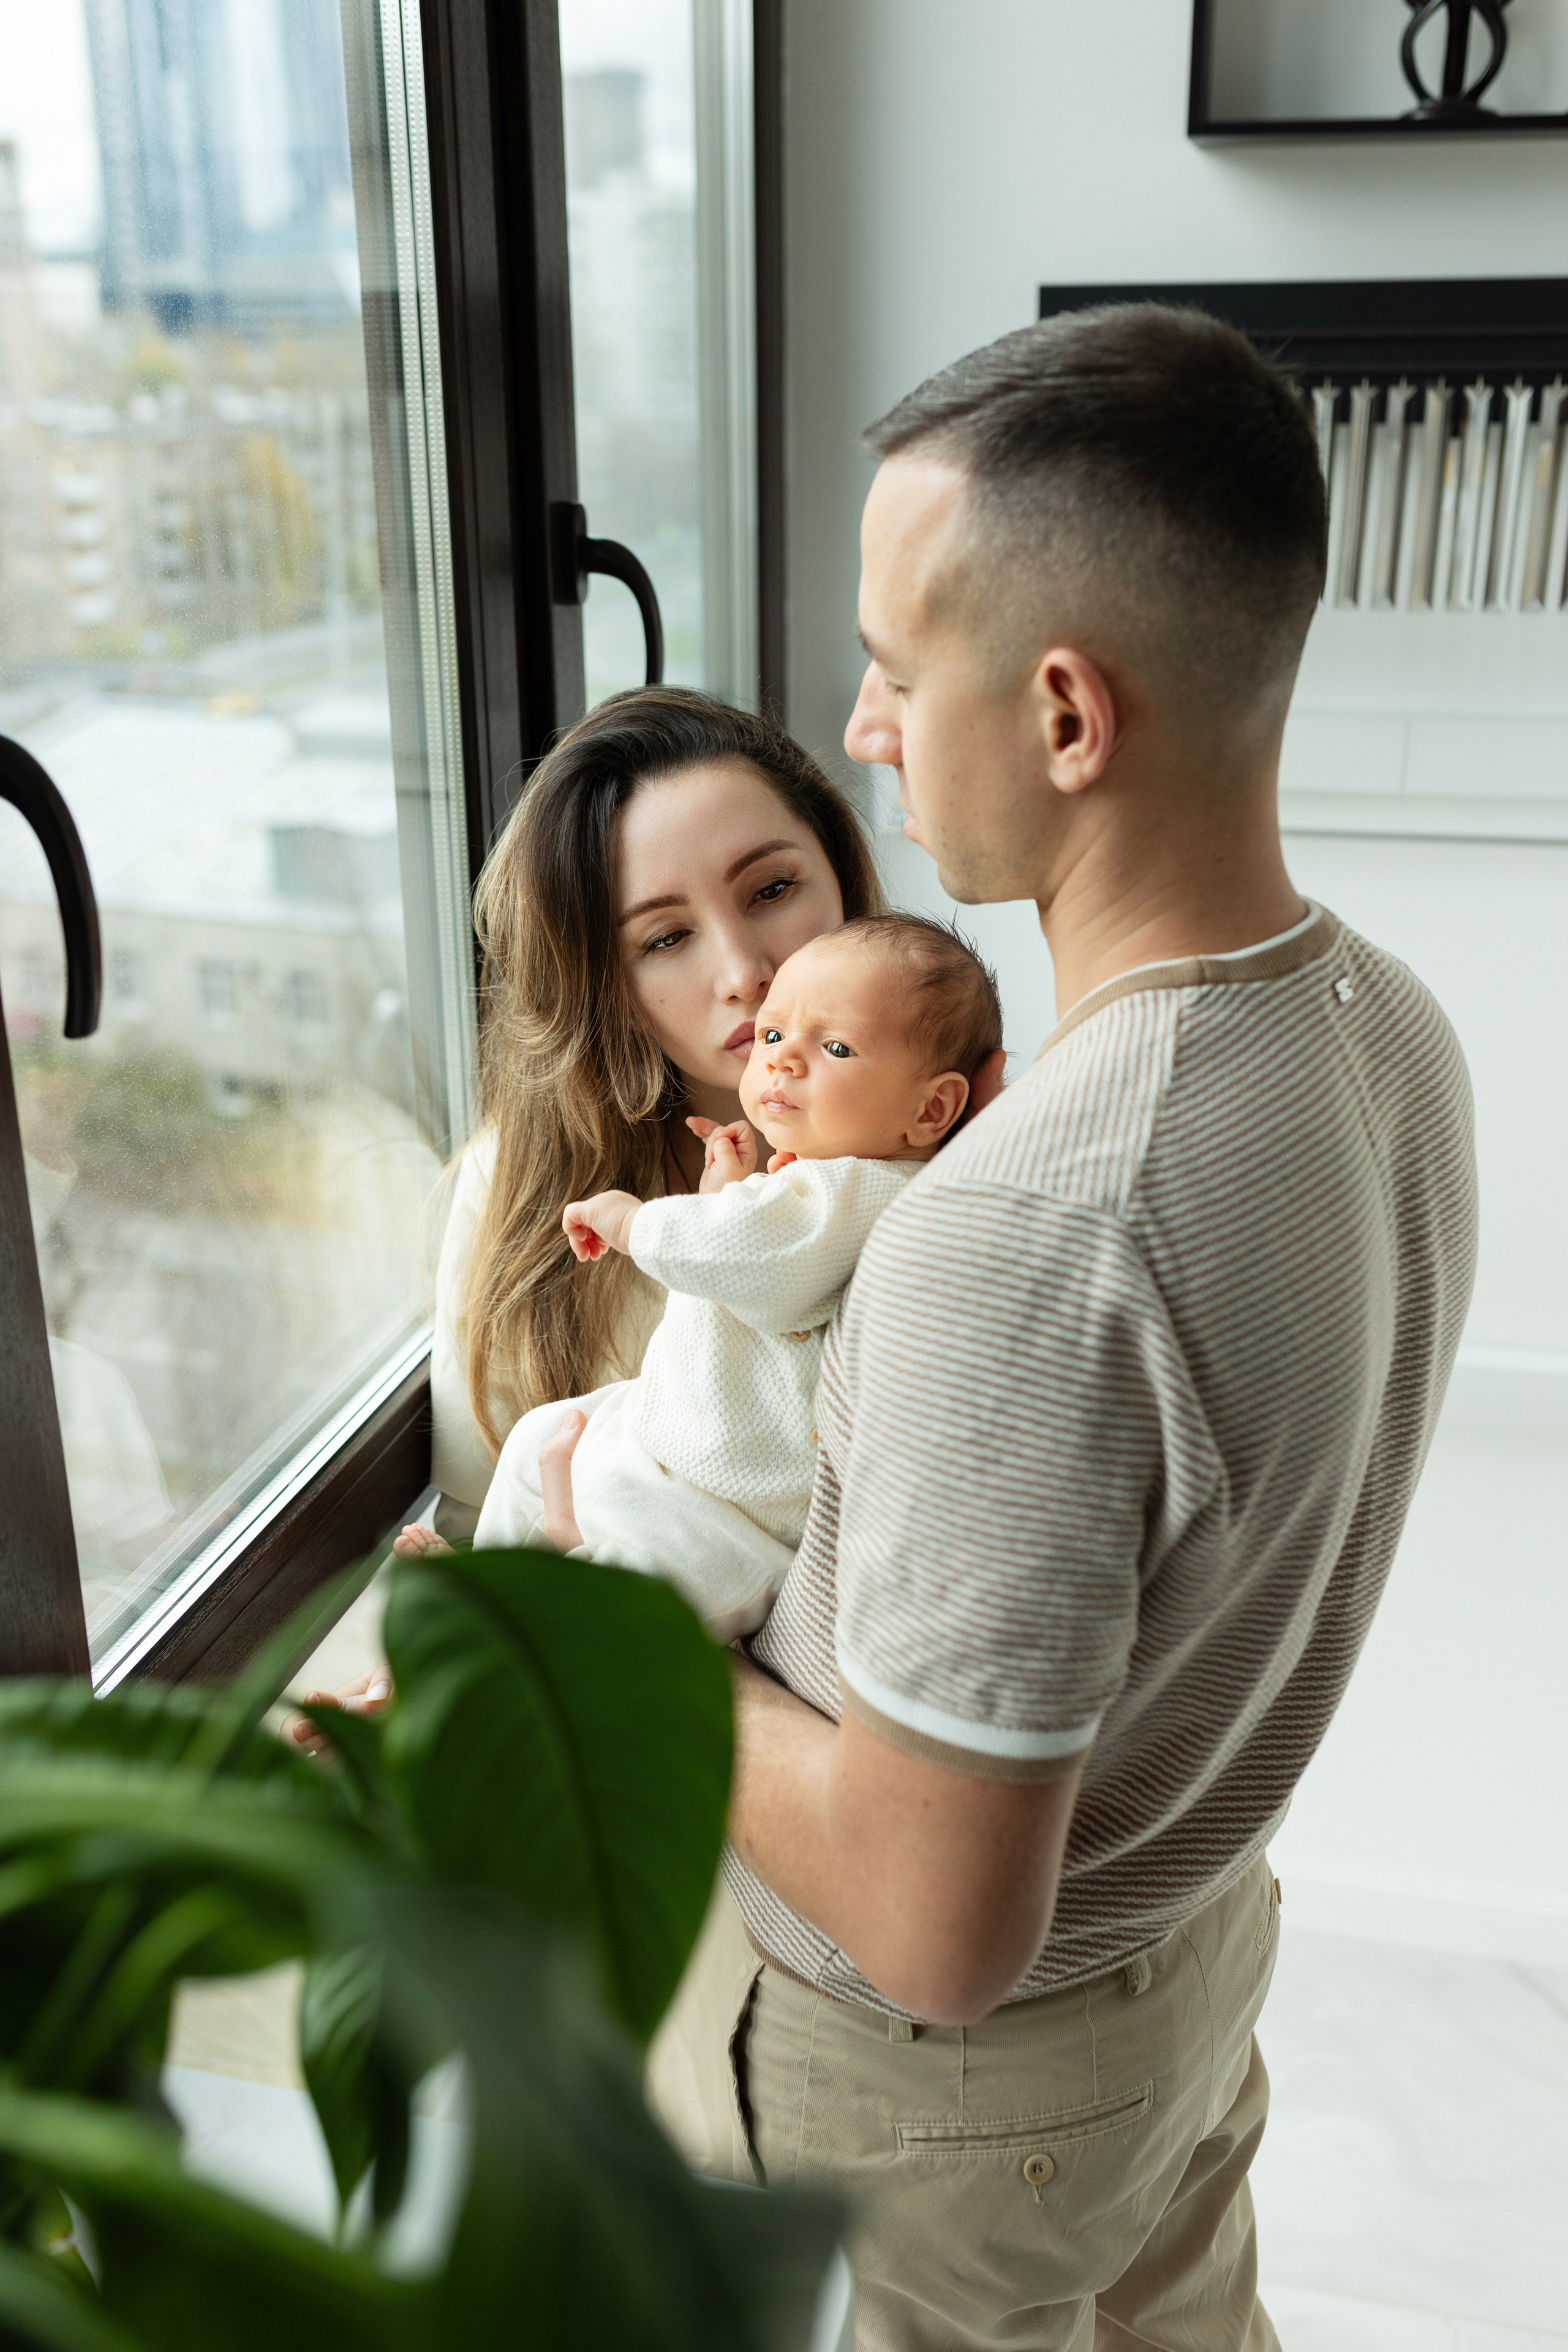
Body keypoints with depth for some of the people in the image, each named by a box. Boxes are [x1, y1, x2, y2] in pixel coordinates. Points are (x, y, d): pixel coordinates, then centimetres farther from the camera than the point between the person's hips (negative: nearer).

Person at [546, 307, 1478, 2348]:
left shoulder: (1013, 1246, -41)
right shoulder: (1389, 1029, -13)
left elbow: (937, 1929, -33)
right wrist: (834, 1218, -2)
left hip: (950, 2072, -6)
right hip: (1202, 1937, 7)